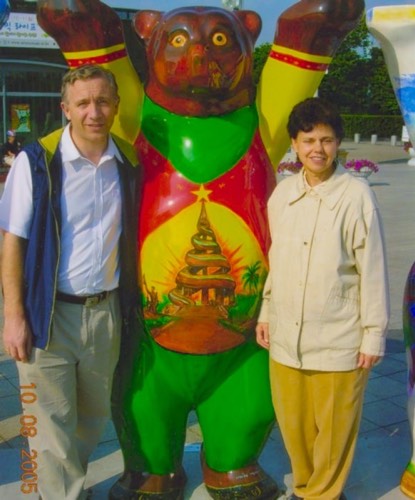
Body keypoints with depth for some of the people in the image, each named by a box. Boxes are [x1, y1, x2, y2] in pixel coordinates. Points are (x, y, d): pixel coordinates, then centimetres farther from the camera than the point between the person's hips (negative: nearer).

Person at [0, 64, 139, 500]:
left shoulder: (129, 163, 1)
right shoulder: (36, 161, -10)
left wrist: (132, 302, 8)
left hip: (106, 311, 4)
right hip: (49, 312, -4)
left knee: (94, 415, 19)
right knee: (51, 425, 2)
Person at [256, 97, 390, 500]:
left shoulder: (356, 195, -10)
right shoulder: (283, 193, 5)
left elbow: (373, 269, -8)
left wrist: (374, 334, -7)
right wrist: (266, 313, 14)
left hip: (338, 342, -4)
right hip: (285, 338, 4)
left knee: (333, 429, 9)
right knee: (293, 425, 16)